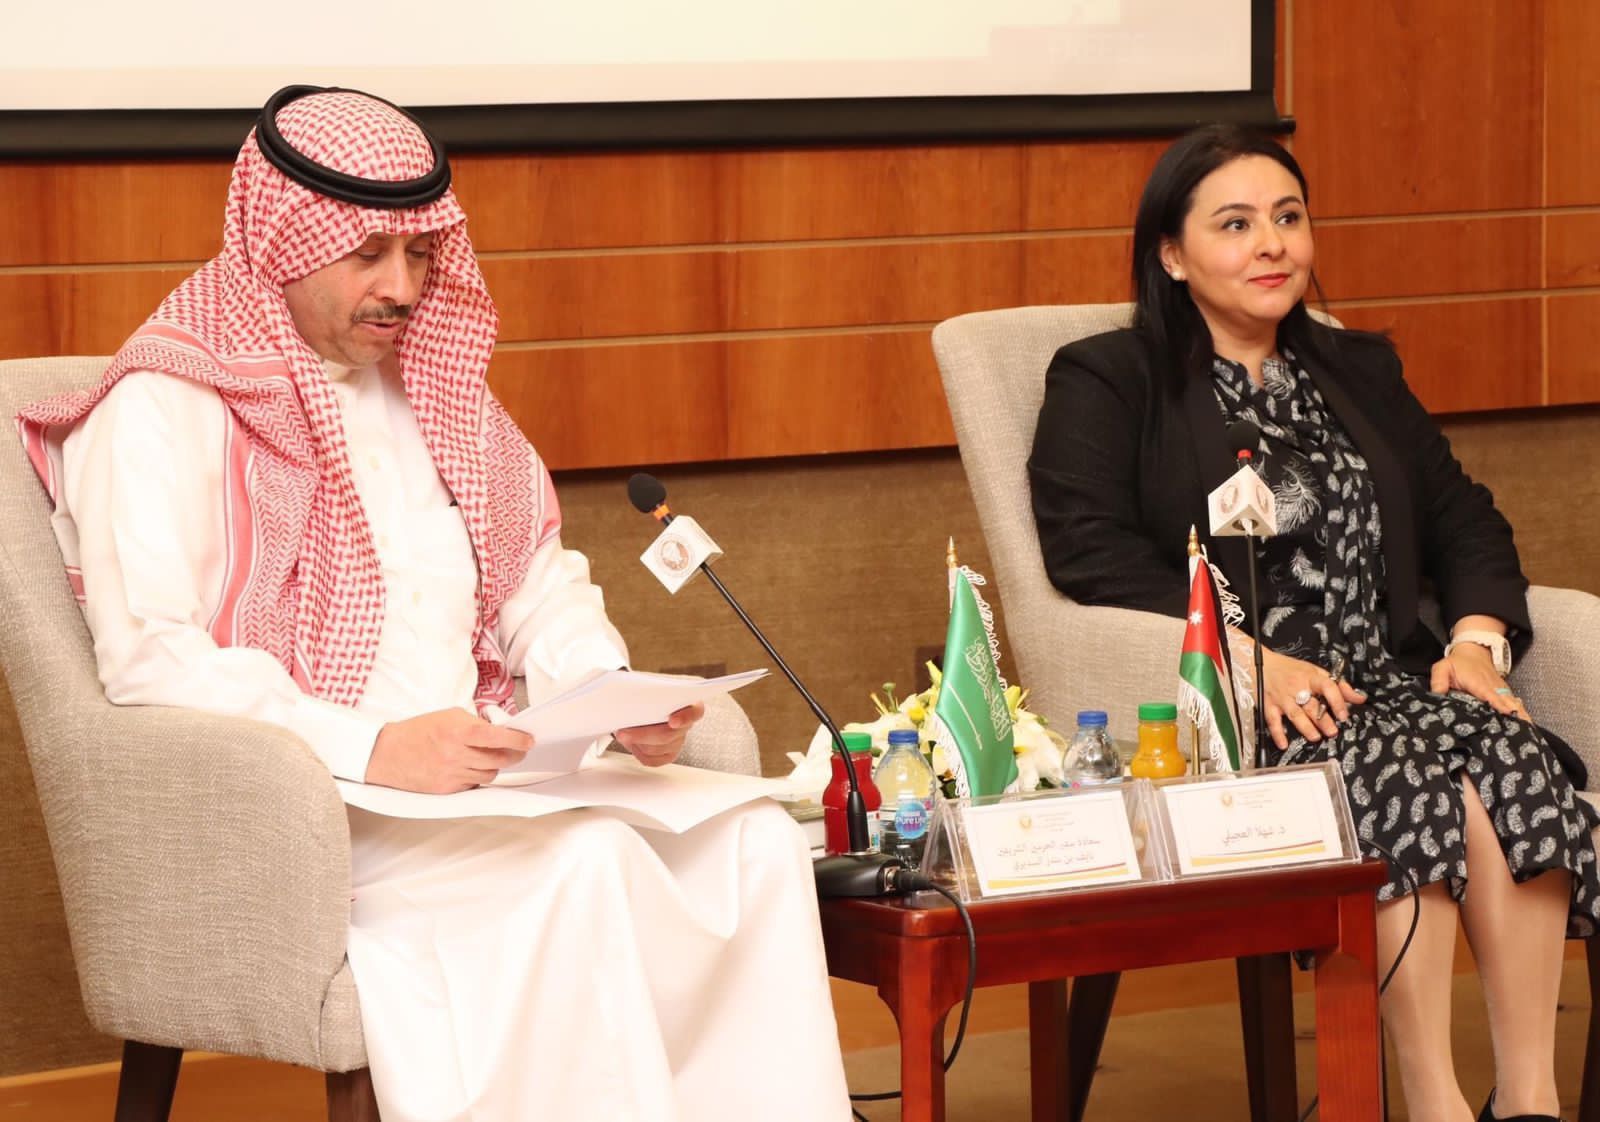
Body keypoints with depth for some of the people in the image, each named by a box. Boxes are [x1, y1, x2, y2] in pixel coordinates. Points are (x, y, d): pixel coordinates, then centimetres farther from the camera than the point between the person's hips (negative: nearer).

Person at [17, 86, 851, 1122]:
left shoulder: (431, 389, 21)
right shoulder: (167, 409, -5)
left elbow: (538, 580, 23)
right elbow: (150, 660, -17)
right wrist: (371, 749, -26)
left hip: (478, 781, 7)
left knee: (754, 839, -16)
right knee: (584, 862, -31)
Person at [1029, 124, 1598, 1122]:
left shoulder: (1360, 372, 26)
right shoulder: (1105, 384, 8)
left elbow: (1462, 517, 19)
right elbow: (1087, 546, -8)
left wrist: (1480, 635, -3)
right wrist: (1245, 654, -19)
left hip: (1389, 681, 5)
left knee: (1512, 754, -29)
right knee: (1413, 775, -34)